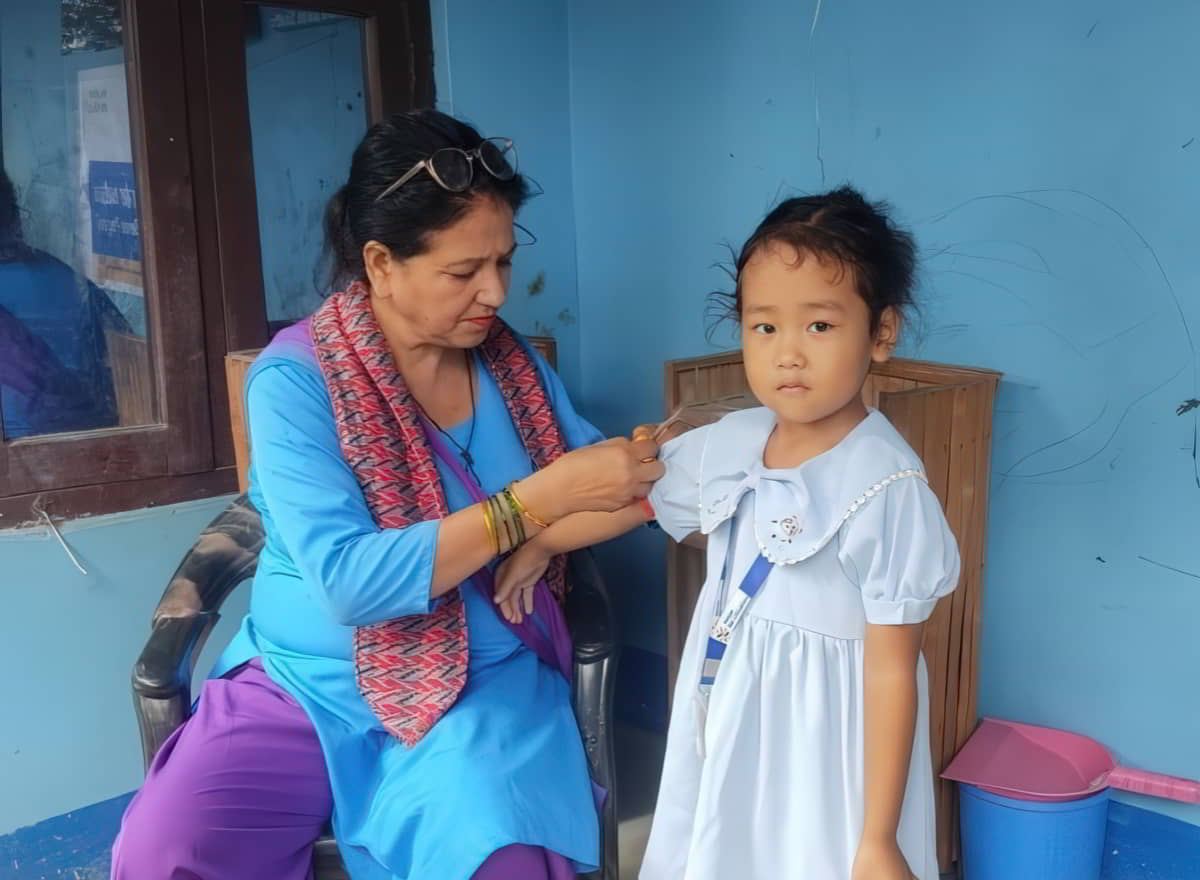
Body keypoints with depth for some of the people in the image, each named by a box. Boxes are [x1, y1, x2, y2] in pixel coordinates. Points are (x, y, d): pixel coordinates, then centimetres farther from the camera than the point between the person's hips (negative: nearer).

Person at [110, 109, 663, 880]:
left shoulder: (512, 360, 2)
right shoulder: (295, 377, -13)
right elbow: (349, 580, -24)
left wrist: (649, 466, -14)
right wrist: (542, 497, -26)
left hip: (486, 685, 2)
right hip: (309, 683, -1)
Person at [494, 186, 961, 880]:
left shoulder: (886, 487, -23)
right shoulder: (731, 443, -5)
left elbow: (893, 670, -20)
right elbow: (636, 492, 13)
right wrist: (540, 546, 24)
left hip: (823, 742, -6)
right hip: (728, 720, 6)